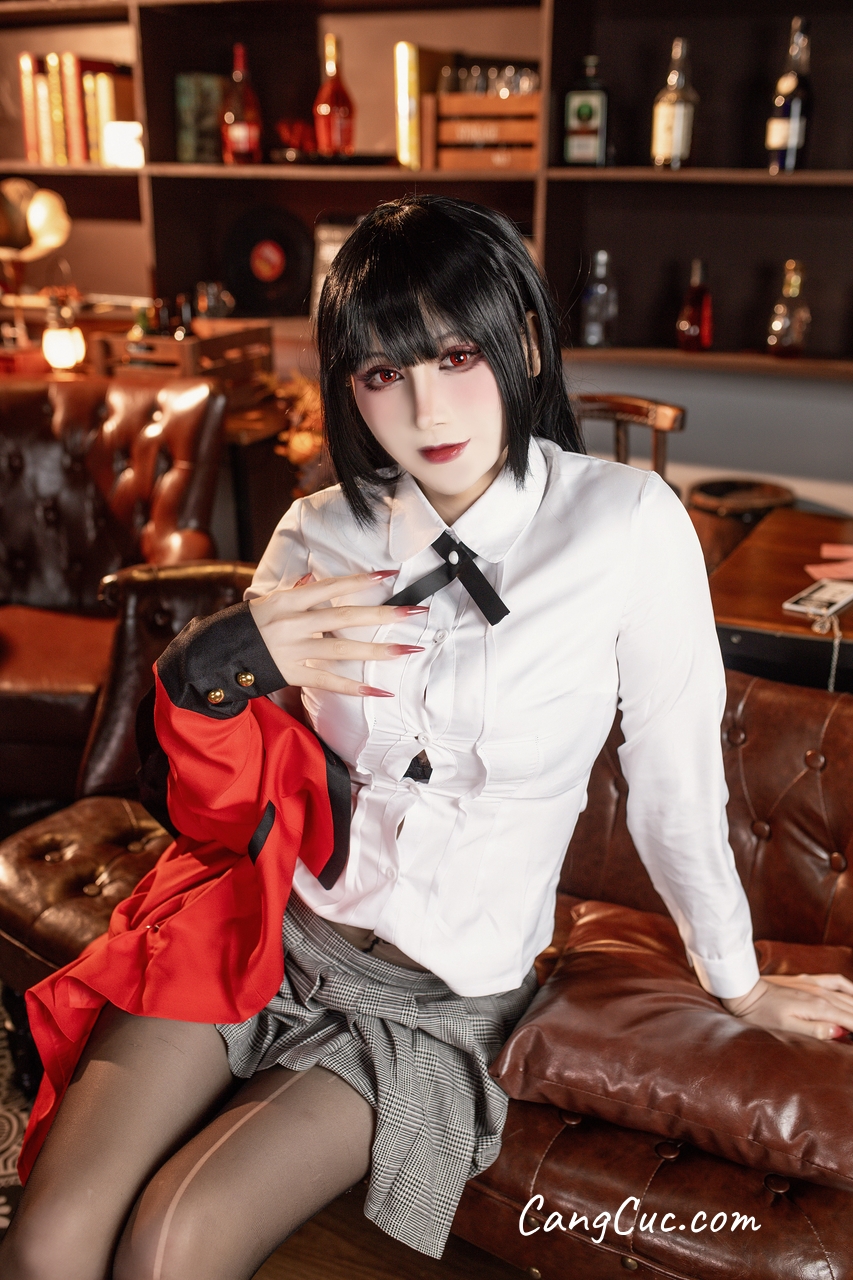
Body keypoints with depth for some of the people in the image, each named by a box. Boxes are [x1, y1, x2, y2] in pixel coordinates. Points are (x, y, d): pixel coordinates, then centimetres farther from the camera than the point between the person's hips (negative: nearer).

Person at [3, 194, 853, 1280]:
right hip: (264, 935, 3)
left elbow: (675, 786, -4)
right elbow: (222, 805, 4)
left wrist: (739, 986, 7)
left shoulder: (624, 525, -13)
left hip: (436, 1001, -2)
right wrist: (208, 667, -17)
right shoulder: (320, 536, -1)